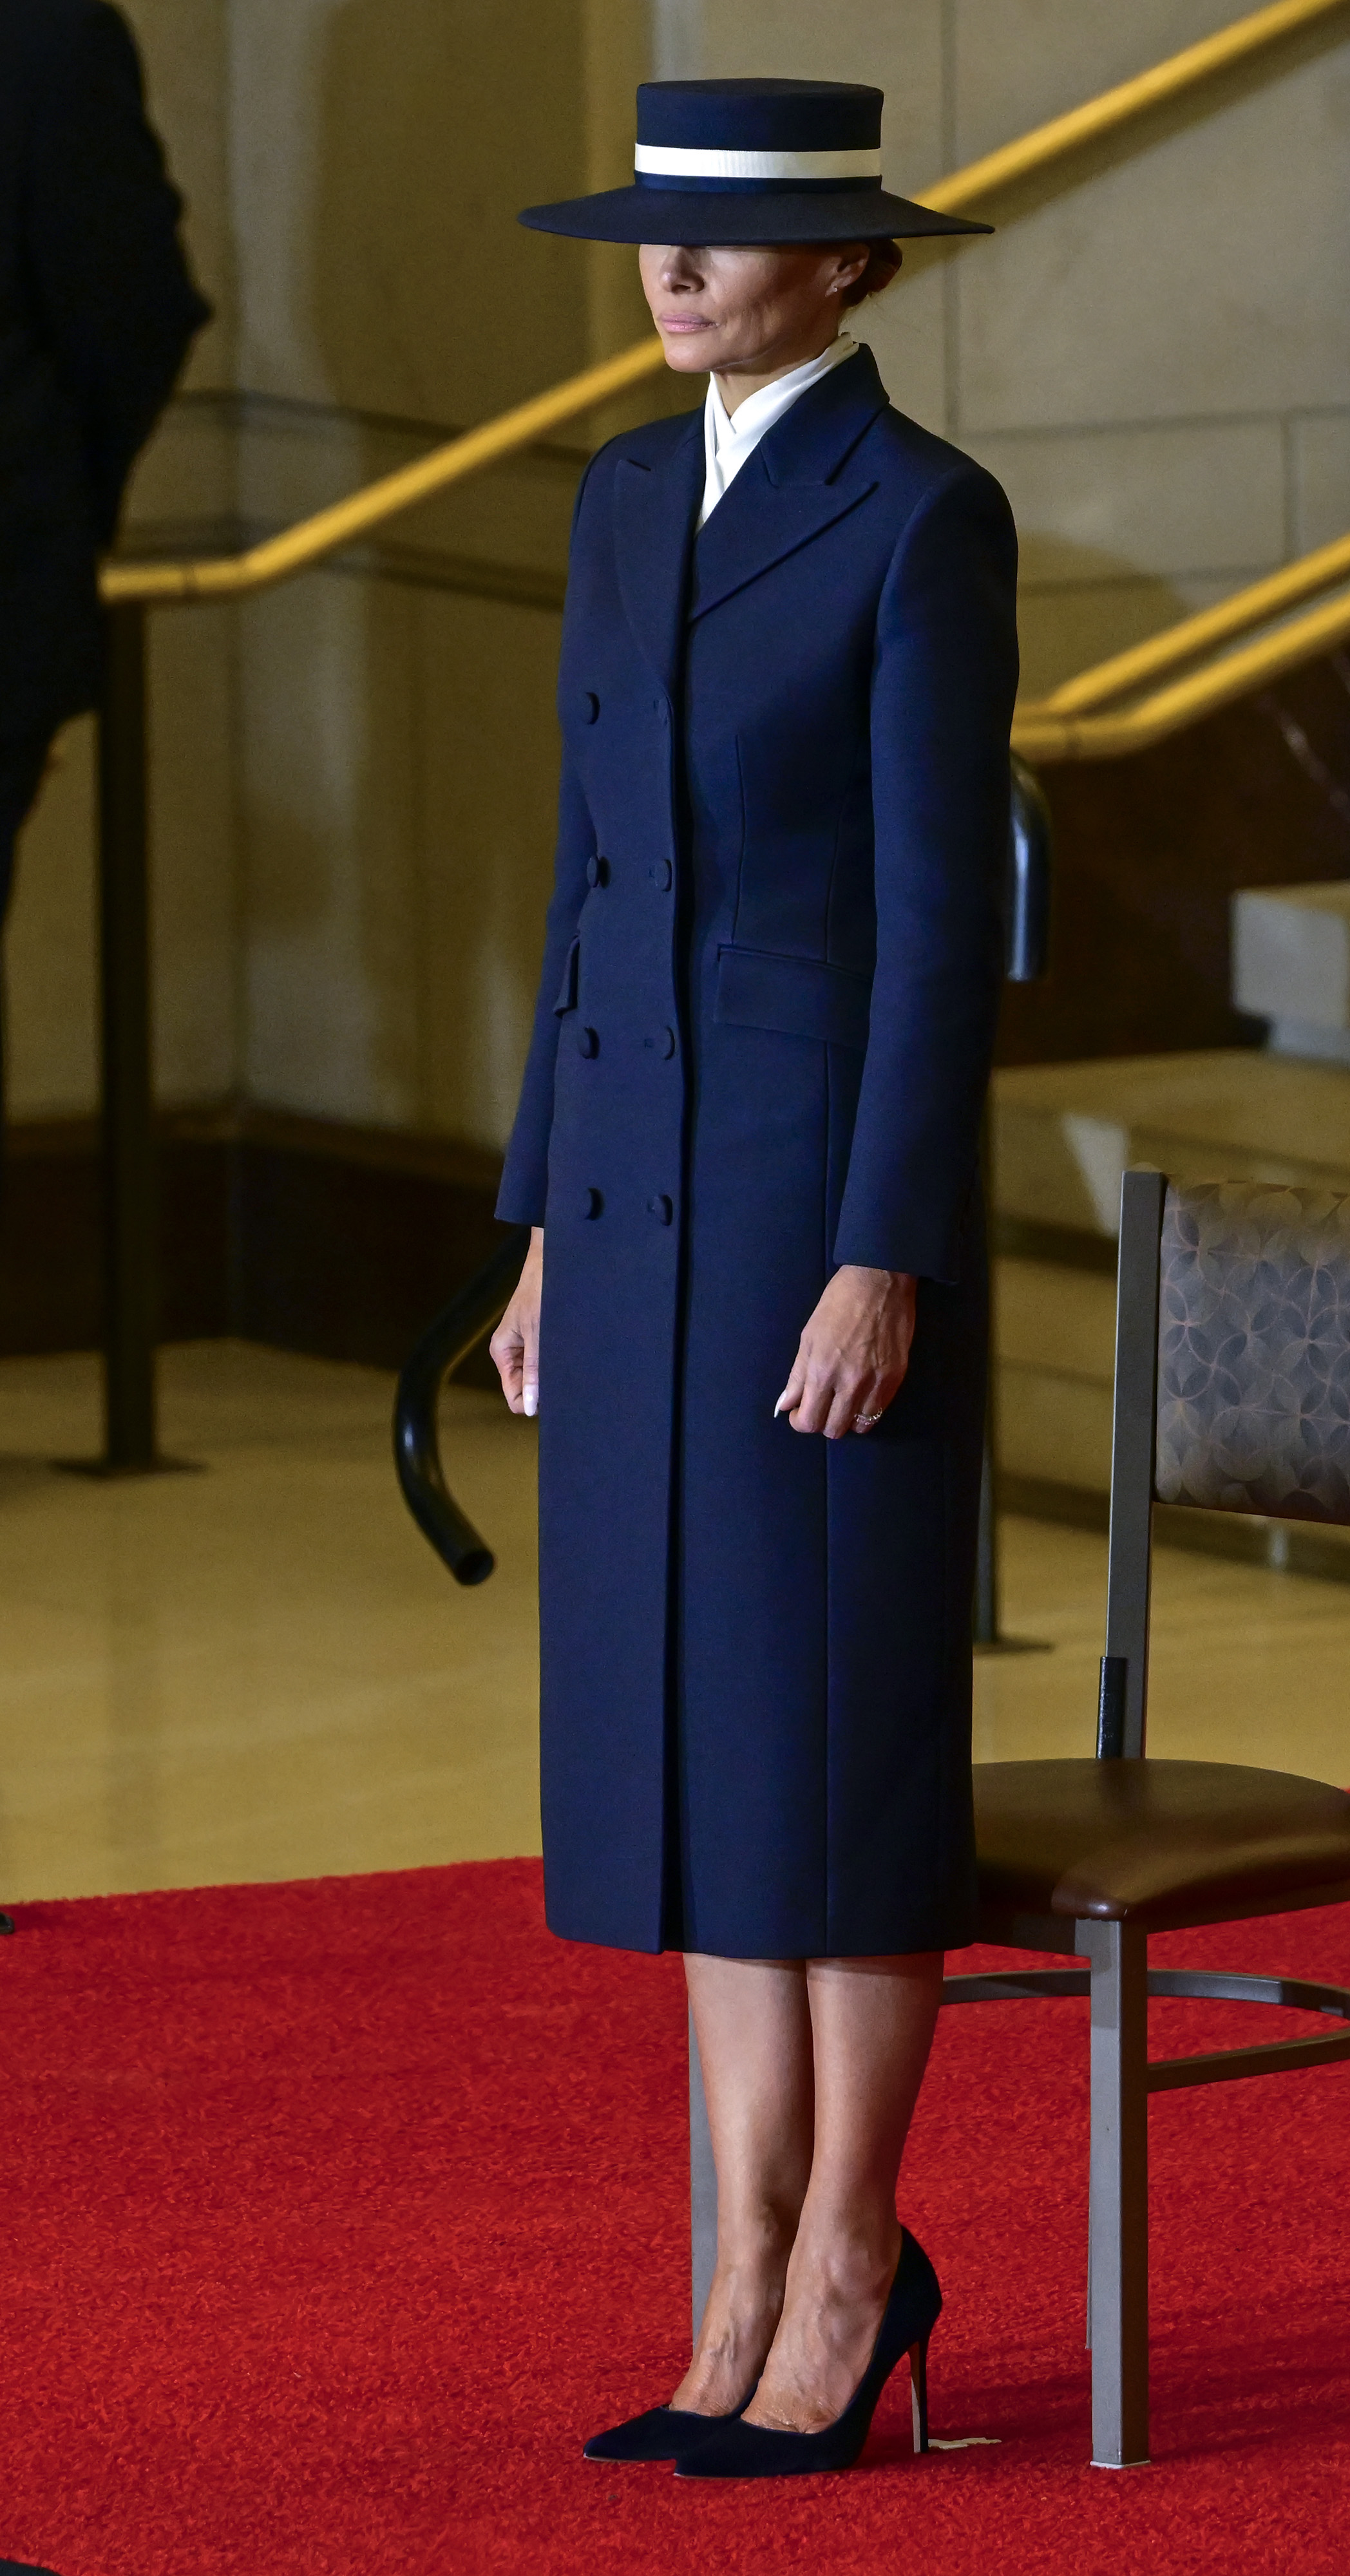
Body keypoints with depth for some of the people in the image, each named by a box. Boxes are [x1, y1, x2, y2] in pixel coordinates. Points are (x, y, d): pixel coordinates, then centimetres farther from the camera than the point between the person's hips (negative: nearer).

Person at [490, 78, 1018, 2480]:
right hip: (646, 1190, 7)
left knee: (836, 1743, -2)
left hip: (835, 1188, -7)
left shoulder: (930, 518, -10)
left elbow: (948, 910, -14)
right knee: (693, 1746, 8)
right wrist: (548, 1232, 13)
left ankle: (845, 2277, 9)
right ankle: (762, 2288, 14)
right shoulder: (630, 500, 13)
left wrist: (883, 1266, -18)